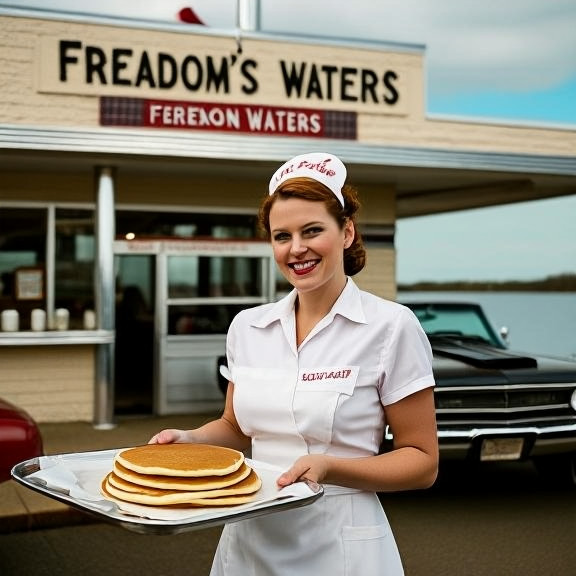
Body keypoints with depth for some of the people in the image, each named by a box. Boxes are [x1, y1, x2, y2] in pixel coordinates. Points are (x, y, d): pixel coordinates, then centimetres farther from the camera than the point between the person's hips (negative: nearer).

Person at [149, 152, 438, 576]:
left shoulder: (391, 326, -11)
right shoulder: (247, 326, 2)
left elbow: (422, 462, -8)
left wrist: (330, 467, -22)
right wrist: (189, 439, -4)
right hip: (249, 539, 5)